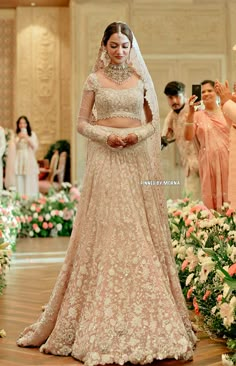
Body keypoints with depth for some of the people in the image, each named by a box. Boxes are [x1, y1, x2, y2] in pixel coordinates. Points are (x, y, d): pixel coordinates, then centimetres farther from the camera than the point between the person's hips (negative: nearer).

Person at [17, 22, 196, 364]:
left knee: (141, 231, 0)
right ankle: (103, 320, 3)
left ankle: (144, 316, 8)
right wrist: (106, 135, -13)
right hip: (105, 157, -2)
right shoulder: (94, 80, 7)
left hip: (137, 158, 2)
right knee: (105, 230, -5)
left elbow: (154, 120, 12)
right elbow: (82, 122, 4)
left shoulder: (141, 79, 11)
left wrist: (138, 133, -8)